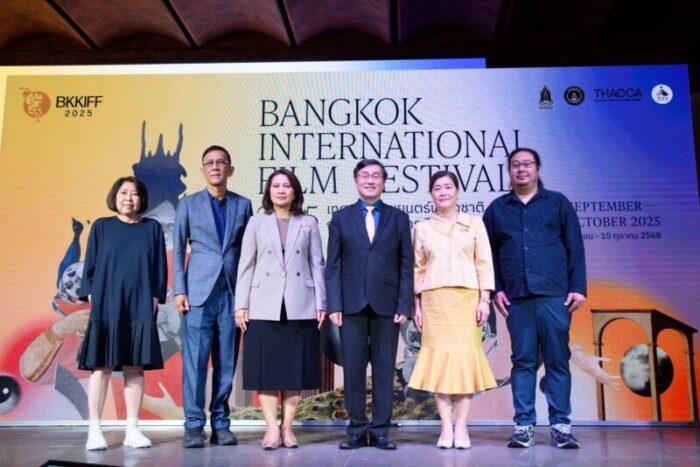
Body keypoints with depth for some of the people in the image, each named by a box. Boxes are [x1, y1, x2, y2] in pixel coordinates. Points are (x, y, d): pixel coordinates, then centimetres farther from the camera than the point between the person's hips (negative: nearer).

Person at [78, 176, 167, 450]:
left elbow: (160, 266, 7)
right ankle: (95, 431, 7)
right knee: (101, 367, 0)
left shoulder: (153, 228, 8)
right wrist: (90, 294, -3)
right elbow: (90, 263, 7)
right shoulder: (101, 227, 8)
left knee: (135, 368, 4)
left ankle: (132, 430, 10)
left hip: (140, 308, 1)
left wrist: (156, 297, -1)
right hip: (106, 306, -1)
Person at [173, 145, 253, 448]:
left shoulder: (243, 205, 11)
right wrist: (179, 291, -2)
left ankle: (221, 424, 14)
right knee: (195, 359, -4)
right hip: (199, 292, -1)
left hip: (232, 292, 2)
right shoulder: (188, 204, 8)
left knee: (227, 361, 4)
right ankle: (194, 425, 6)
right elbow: (177, 250, 6)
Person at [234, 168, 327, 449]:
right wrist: (241, 305, -1)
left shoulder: (308, 224, 9)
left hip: (300, 307, 1)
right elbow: (246, 266, 5)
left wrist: (320, 304, 0)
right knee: (265, 368, -1)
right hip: (264, 307, 0)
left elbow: (317, 265, 7)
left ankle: (287, 427, 12)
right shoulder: (256, 223, 9)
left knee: (295, 368, 3)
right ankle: (272, 428, 6)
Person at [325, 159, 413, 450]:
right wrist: (334, 305, -3)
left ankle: (380, 431, 14)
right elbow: (333, 265, 6)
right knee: (353, 369, 3)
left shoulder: (398, 218, 10)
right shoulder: (341, 218, 10)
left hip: (386, 304, 0)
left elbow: (406, 266, 6)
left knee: (384, 369, 4)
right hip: (352, 305, 0)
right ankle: (357, 430, 14)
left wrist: (404, 306, -3)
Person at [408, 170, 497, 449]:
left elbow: (484, 264, 4)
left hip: (467, 298, -1)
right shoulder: (422, 228, 11)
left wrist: (484, 300, -4)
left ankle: (461, 426, 6)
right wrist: (417, 305, 3)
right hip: (434, 300, 1)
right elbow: (418, 270, 10)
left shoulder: (474, 224, 8)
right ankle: (446, 427, 4)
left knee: (466, 357, -2)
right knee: (439, 358, -2)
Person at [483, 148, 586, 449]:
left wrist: (578, 287, 0)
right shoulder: (497, 209, 14)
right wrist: (496, 289, 4)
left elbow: (575, 248, 7)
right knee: (523, 361, 3)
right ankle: (523, 426, 8)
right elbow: (489, 253, 13)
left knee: (558, 360, 1)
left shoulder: (558, 203, 11)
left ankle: (560, 426, 8)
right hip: (516, 297, 1)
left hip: (554, 294, -1)